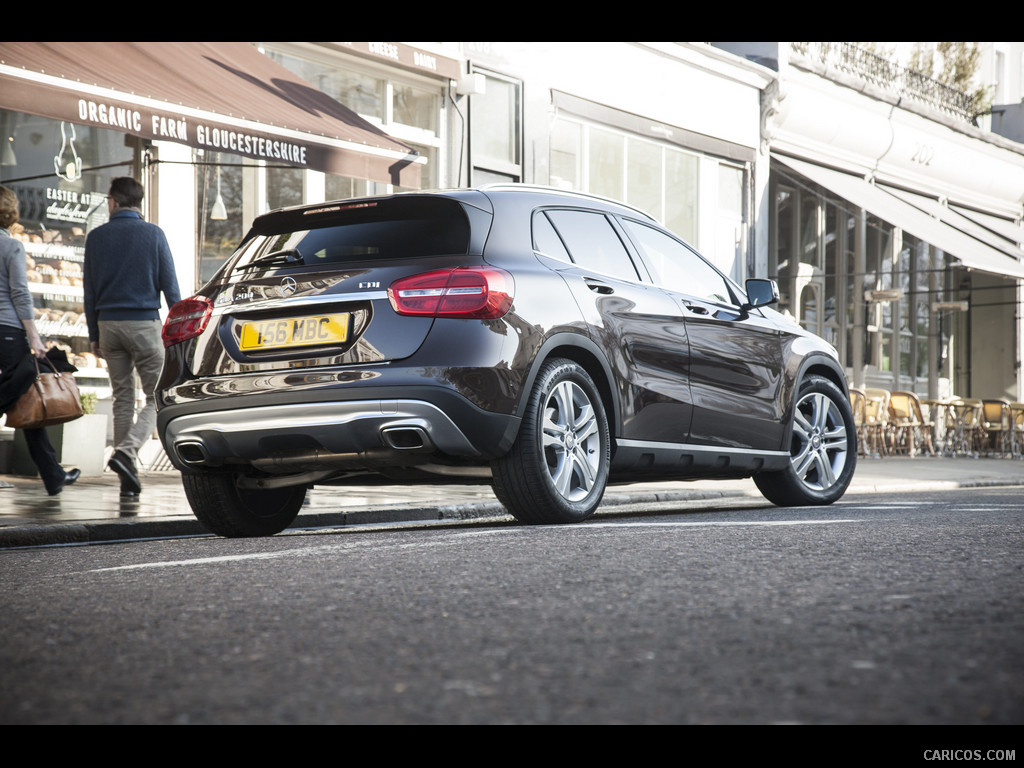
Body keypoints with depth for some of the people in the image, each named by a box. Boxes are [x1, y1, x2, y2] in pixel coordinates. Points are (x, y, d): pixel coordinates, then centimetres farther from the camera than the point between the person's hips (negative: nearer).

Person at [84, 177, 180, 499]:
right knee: (156, 398, 3)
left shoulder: (96, 237, 6)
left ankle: (128, 479, 8)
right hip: (144, 323, -3)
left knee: (122, 399, 9)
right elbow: (169, 285, -3)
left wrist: (94, 335, 14)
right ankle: (126, 451, -21)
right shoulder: (153, 234, -2)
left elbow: (89, 291, 8)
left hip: (109, 326, 3)